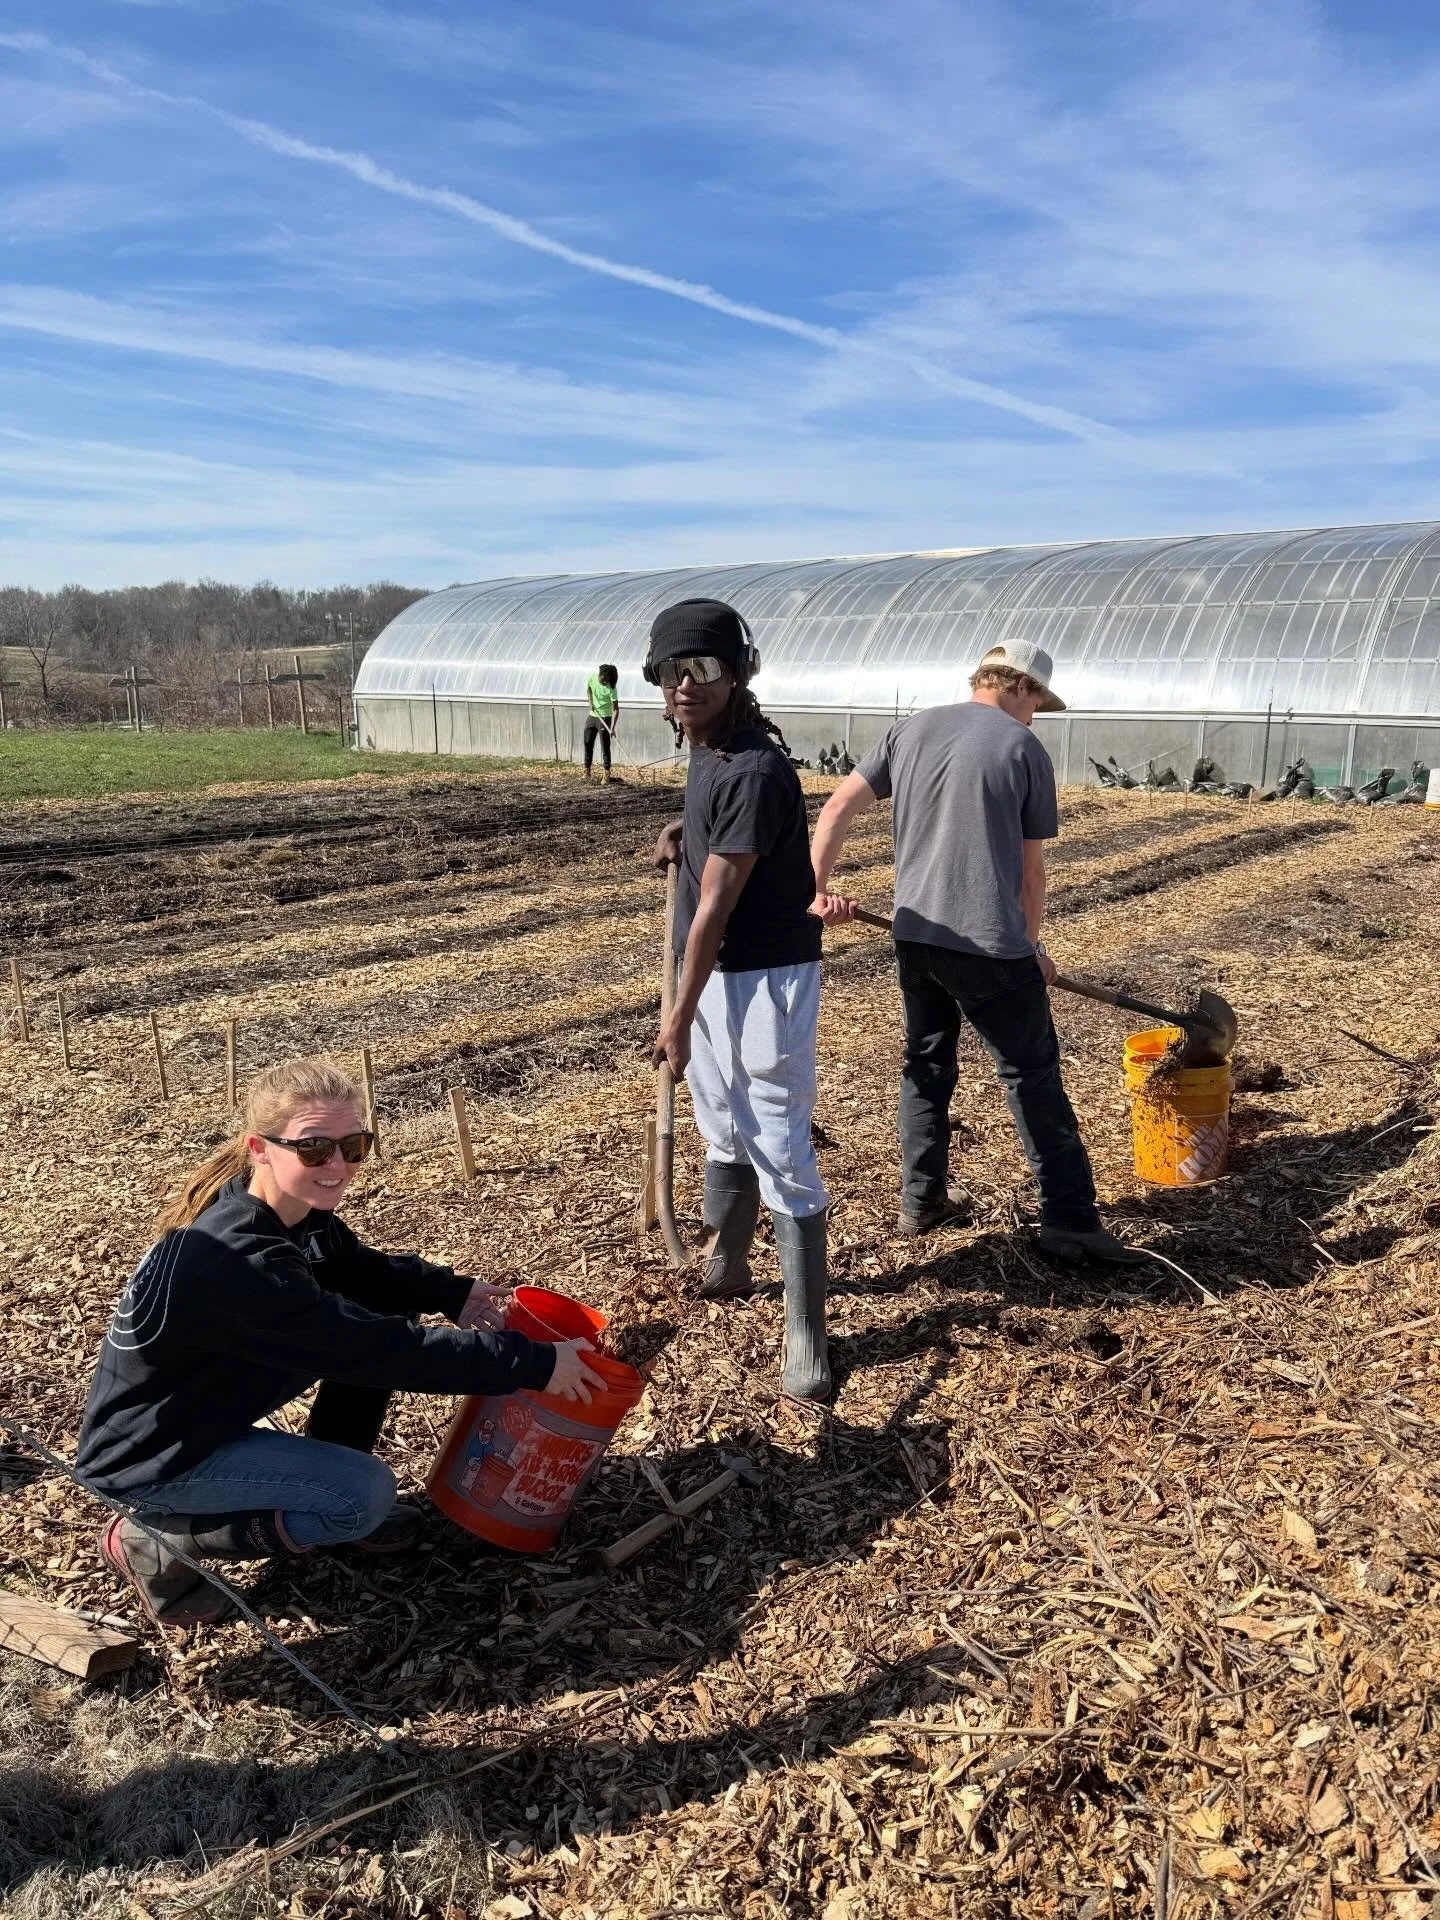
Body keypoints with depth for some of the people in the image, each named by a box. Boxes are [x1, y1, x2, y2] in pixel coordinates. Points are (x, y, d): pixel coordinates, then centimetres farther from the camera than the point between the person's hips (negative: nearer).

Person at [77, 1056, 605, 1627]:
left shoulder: (294, 1211, -10)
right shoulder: (233, 1262, -36)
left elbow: (362, 1270, 8)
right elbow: (374, 1350, -34)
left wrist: (456, 1294, -9)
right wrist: (532, 1363, -30)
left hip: (211, 1411, 8)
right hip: (150, 1456, -8)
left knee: (374, 1318, -2)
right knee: (366, 1493, -18)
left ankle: (330, 1493, 14)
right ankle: (155, 1541, -2)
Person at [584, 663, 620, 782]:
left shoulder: (611, 689, -23)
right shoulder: (592, 677, -9)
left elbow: (615, 710, -25)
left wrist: (612, 728, -34)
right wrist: (590, 701, -5)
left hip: (605, 718, -6)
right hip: (592, 716, 6)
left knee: (605, 747, -8)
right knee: (588, 744, 12)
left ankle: (606, 775, -5)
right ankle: (587, 771, 26)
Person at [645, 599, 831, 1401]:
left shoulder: (755, 771, -23)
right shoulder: (707, 751, 6)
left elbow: (716, 905, -21)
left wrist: (679, 1015, -17)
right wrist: (684, 835, 5)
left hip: (767, 978, -9)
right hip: (714, 972, 9)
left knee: (781, 1154, -5)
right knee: (726, 1134, 24)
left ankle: (807, 1332, 4)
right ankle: (724, 1267, 43)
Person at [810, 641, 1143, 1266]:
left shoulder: (910, 730, 11)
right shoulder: (1024, 748, -2)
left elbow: (838, 806, 4)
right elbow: (1031, 868, 2)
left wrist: (816, 888, 2)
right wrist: (1031, 945, 14)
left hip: (914, 936, 5)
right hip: (989, 942, -5)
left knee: (926, 1065, 19)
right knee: (1032, 1076, 4)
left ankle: (922, 1200, 27)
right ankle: (1070, 1218, 6)